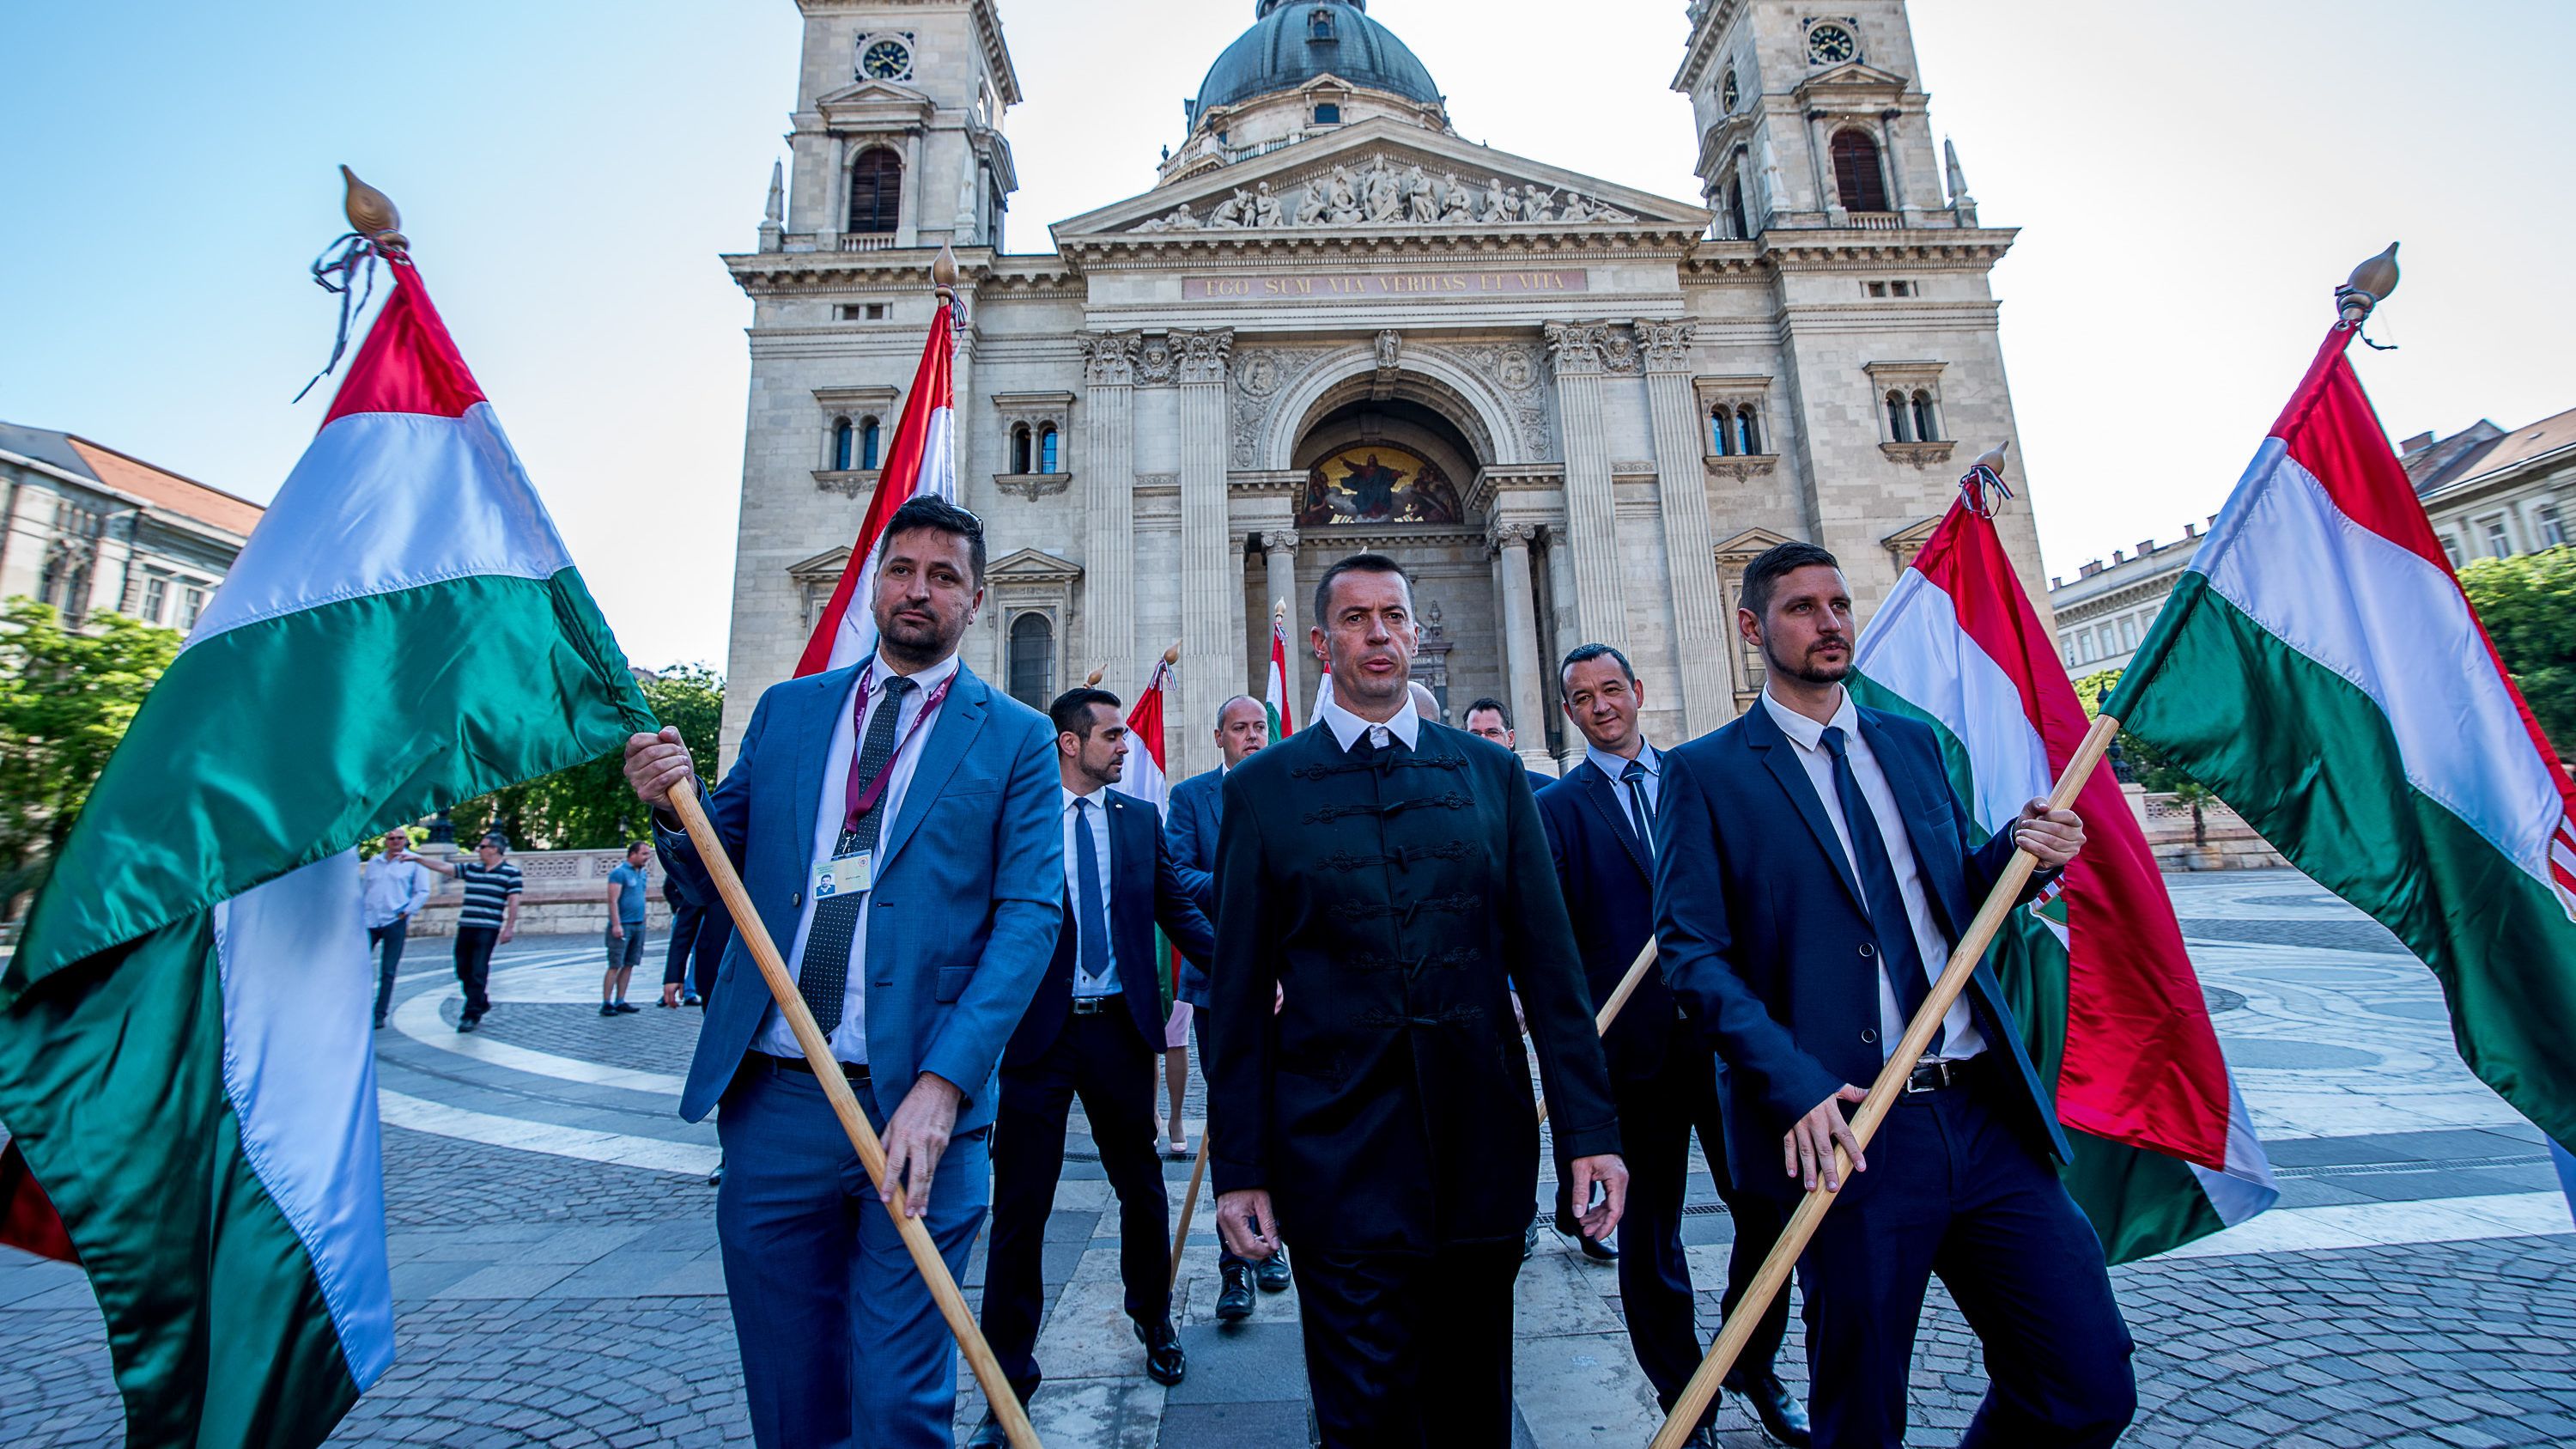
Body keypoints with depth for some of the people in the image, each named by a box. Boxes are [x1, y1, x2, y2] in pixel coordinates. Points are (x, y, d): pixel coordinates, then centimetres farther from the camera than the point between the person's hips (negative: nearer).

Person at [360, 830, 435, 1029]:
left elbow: (423, 892, 1)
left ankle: (380, 1015, 10)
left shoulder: (414, 862, 3)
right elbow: (362, 891, 19)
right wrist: (359, 915, 9)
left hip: (395, 923, -3)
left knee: (388, 972, 2)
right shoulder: (374, 862, 15)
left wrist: (407, 912, -8)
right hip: (369, 922, 3)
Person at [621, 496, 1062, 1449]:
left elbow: (1029, 918, -8)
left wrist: (943, 1084, -18)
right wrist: (675, 811, -9)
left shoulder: (1016, 740, -2)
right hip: (771, 1095, 4)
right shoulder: (785, 710, 11)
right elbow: (723, 879, 13)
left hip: (919, 1103, -3)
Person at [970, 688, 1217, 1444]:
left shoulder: (1140, 818, 6)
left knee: (1142, 1186, 18)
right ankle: (1009, 1374, 29)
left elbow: (1178, 909, 6)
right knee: (1020, 1205, 8)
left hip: (1120, 1030, 3)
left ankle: (1153, 1317, 44)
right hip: (1035, 1035, -3)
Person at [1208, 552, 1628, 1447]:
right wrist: (1238, 1166, -1)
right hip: (1338, 1151, -2)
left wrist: (1588, 1128, 0)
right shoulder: (1262, 787, -1)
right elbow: (1239, 992, 0)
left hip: (1485, 1139, 3)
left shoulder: (1491, 773, 4)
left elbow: (1548, 962, 3)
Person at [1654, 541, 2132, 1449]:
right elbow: (1692, 952, -11)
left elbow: (1951, 894, 20)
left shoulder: (1912, 743, 13)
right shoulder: (1705, 773, -6)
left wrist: (2018, 855, -1)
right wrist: (1794, 1086, -21)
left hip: (1986, 1112, 5)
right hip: (1847, 1132, -5)